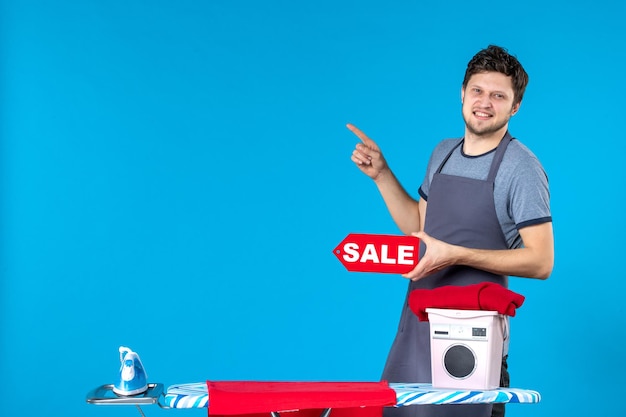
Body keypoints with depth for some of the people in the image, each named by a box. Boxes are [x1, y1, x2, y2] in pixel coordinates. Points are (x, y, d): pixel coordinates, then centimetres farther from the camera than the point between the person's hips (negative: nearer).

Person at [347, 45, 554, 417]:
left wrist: (458, 255, -23)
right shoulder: (443, 153, 12)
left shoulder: (521, 168, -11)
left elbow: (541, 262, -16)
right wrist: (381, 174, 11)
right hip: (418, 318, 7)